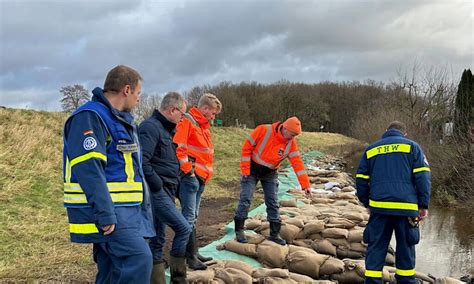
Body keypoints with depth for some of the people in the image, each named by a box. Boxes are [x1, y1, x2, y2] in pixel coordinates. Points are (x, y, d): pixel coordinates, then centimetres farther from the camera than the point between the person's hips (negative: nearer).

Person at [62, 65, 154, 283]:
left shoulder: (121, 119, 19)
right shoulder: (89, 117, -13)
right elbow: (88, 169, -24)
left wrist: (144, 206, 24)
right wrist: (105, 214, -27)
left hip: (125, 210, 10)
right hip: (106, 210, -10)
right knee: (139, 258, -18)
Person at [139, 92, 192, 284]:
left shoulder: (164, 129, 17)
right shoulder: (150, 127, -14)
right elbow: (142, 161, -26)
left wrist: (173, 187, 14)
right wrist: (158, 186, -18)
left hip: (164, 192, 10)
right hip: (157, 192, -10)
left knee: (158, 240, 12)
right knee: (183, 229, -7)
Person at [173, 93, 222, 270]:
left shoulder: (204, 126, 21)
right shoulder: (187, 121, -9)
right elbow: (178, 146, -20)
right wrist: (188, 168, -17)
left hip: (200, 177, 10)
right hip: (190, 176, -10)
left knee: (193, 217, 14)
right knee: (189, 217, -6)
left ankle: (193, 253, 22)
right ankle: (190, 256, 0)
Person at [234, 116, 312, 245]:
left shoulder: (291, 143, -12)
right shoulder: (263, 130, -22)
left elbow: (297, 163, -14)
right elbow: (247, 147, -16)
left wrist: (306, 185, -19)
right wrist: (245, 170, -16)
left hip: (270, 174, 4)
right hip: (252, 170, -3)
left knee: (273, 203, 4)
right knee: (245, 199, -7)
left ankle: (274, 234, 16)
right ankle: (239, 231, 6)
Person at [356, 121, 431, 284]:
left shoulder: (371, 150, 15)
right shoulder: (412, 146, 8)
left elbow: (361, 180, 12)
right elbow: (422, 177, -2)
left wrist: (367, 204, 21)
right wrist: (423, 205, 1)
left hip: (379, 207, 1)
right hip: (406, 208, -1)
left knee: (376, 248, 7)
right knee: (405, 248, 13)